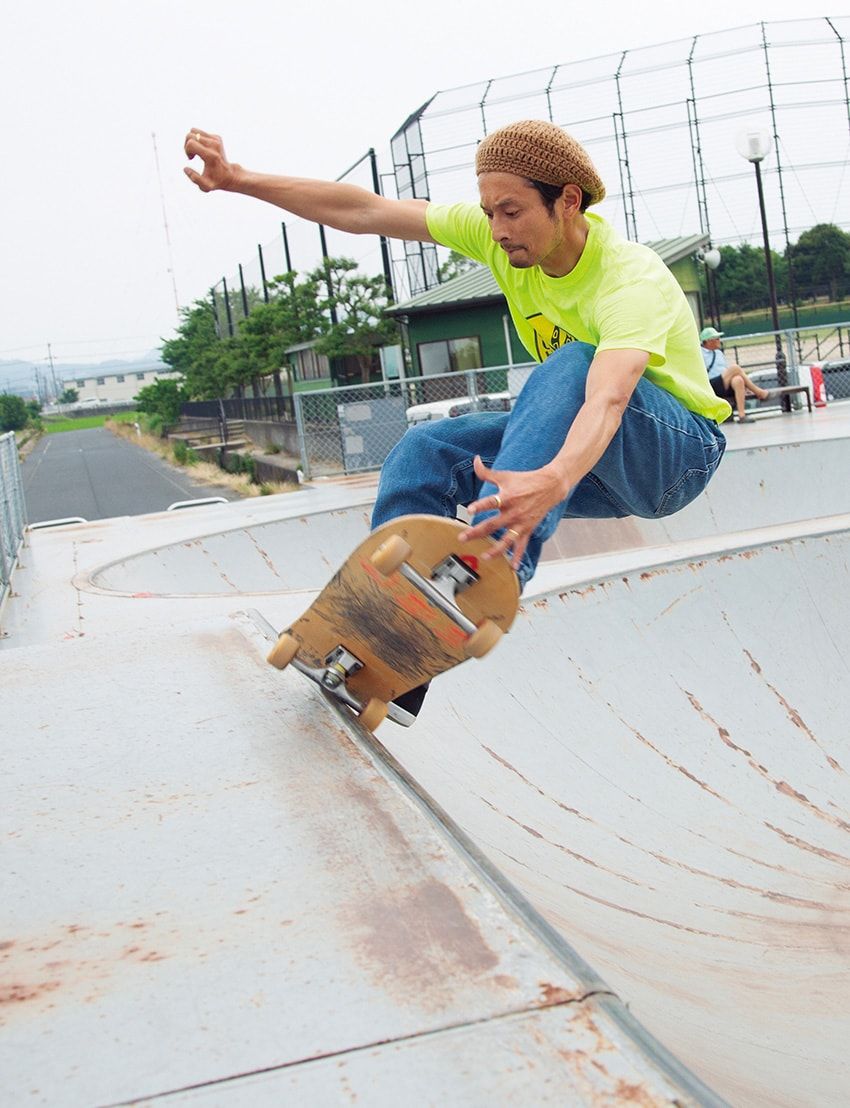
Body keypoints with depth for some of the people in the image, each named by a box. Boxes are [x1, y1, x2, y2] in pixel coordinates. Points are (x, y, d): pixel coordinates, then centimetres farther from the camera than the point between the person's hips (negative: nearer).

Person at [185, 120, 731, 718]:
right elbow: (366, 212, -8)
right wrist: (239, 179, -12)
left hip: (679, 450, -6)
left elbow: (608, 400, -48)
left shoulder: (632, 281, -29)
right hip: (603, 469, 7)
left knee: (570, 362, -35)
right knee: (427, 449, -13)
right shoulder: (503, 235, -9)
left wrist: (552, 482, -67)